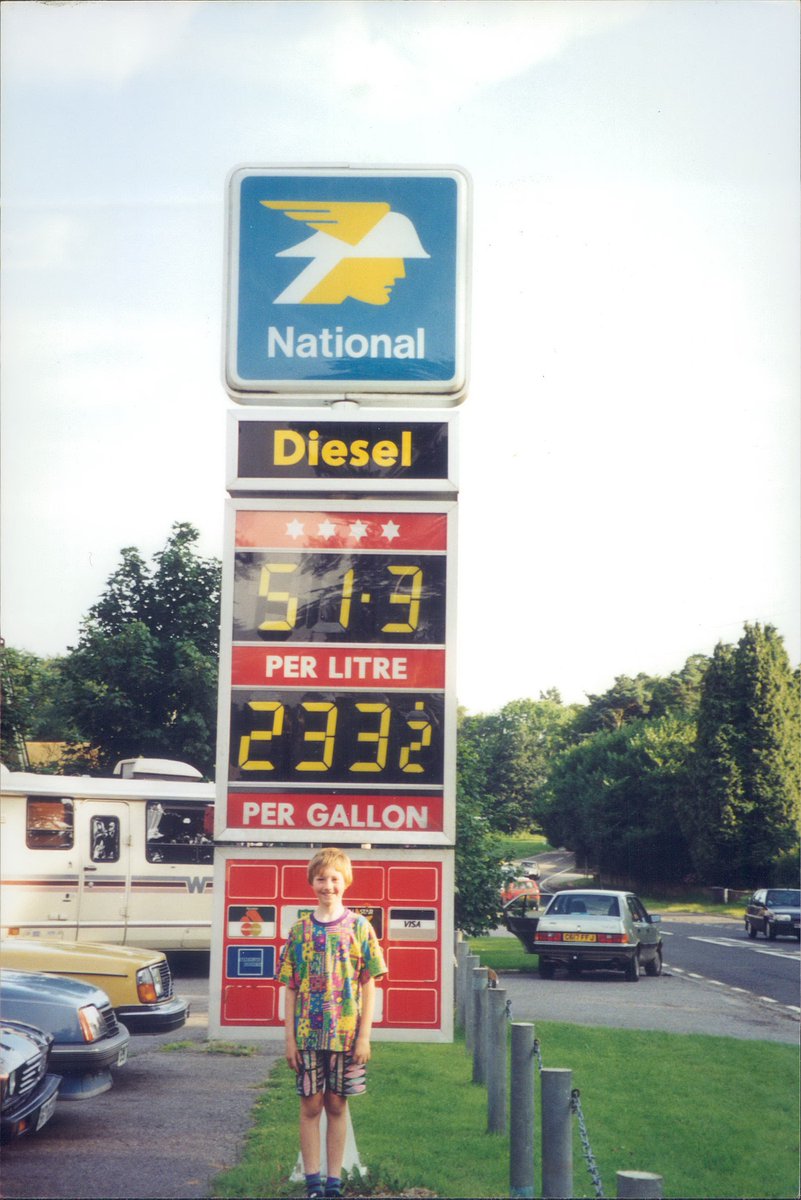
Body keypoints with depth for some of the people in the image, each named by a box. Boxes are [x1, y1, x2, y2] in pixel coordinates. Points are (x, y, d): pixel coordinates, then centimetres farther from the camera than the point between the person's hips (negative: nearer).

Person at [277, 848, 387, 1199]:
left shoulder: (359, 928, 0)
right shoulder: (301, 930, 3)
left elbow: (369, 985, 0)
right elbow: (290, 989, 4)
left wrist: (364, 1036, -6)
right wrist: (290, 1038, -1)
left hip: (346, 1034, -1)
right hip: (308, 1034, 1)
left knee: (337, 1105, 7)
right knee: (311, 1106, 4)